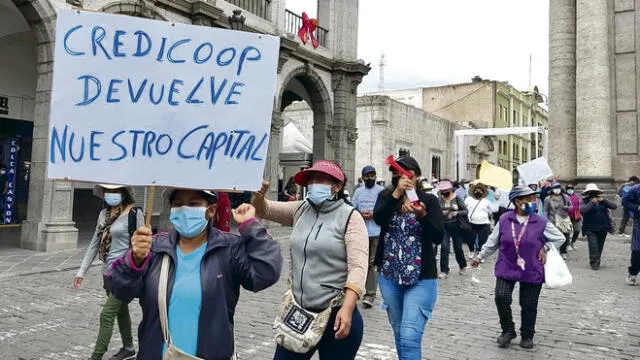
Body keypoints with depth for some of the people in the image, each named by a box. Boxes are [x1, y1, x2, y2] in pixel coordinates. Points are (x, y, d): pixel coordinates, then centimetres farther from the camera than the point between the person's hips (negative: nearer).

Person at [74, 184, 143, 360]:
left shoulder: (134, 213, -13)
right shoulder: (104, 214, 7)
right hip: (108, 272, 7)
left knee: (107, 315, -8)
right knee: (121, 311, 20)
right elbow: (95, 243, 12)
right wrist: (82, 271, 11)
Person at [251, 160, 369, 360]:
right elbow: (263, 209, 9)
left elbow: (358, 267, -16)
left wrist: (347, 309, -25)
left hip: (335, 315, -5)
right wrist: (259, 193, -14)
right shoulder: (300, 210, 7)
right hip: (298, 312, 5)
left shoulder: (350, 217, -10)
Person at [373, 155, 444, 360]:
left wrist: (422, 215, -28)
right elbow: (378, 219, -17)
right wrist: (396, 193, -28)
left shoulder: (429, 200, -2)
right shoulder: (386, 197, 3)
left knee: (410, 337, -12)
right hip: (389, 276, 3)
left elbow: (438, 237, -12)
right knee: (399, 333, 18)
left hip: (421, 278, -3)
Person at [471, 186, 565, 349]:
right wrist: (480, 257, 13)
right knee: (501, 297, -13)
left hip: (531, 271, 0)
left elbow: (560, 238, 9)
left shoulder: (541, 222, -7)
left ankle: (527, 335, 32)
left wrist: (545, 248, -2)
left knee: (529, 305, 8)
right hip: (506, 268, 0)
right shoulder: (504, 219, -5)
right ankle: (508, 331, 12)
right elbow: (493, 242, 7)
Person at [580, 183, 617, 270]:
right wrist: (592, 202, -18)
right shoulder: (585, 201, -2)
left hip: (603, 228, 4)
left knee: (600, 247, 11)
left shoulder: (602, 200, 9)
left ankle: (597, 262, 25)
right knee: (593, 247, -13)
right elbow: (582, 210, -21)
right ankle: (594, 263, -4)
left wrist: (603, 200, -9)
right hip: (591, 229, -4)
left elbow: (614, 207, 0)